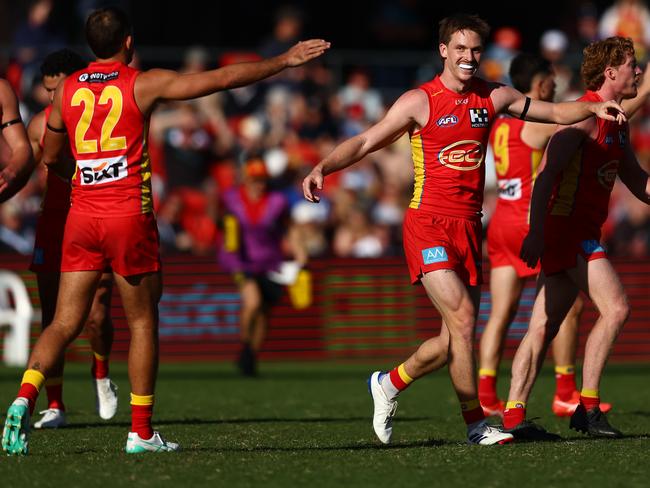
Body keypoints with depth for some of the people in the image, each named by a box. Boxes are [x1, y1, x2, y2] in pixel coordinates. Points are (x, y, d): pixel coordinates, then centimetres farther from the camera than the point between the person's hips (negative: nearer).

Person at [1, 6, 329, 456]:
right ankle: (141, 432, 9)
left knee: (65, 323, 4)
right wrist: (285, 61, 5)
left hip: (82, 216, 4)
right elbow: (223, 78, -3)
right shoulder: (144, 85, -5)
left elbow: (49, 156, 19)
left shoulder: (66, 90, 7)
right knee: (143, 322, 8)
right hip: (129, 216, -4)